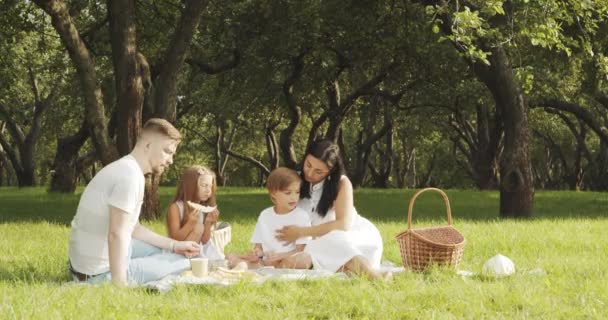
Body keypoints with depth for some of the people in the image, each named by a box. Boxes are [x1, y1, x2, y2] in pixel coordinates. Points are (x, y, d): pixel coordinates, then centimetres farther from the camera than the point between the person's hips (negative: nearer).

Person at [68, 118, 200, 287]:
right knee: (180, 262, 4)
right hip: (102, 273, -9)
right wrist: (119, 285, -29)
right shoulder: (130, 175, -21)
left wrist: (174, 245, 15)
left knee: (158, 249, 28)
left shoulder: (125, 168, 11)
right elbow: (117, 234, -28)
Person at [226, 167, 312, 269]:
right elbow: (258, 245, 14)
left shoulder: (301, 216, 1)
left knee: (305, 260, -38)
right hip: (265, 259, 3)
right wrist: (257, 253, -11)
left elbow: (300, 250, -6)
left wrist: (280, 256, -23)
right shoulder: (265, 215, 13)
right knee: (231, 258, -12)